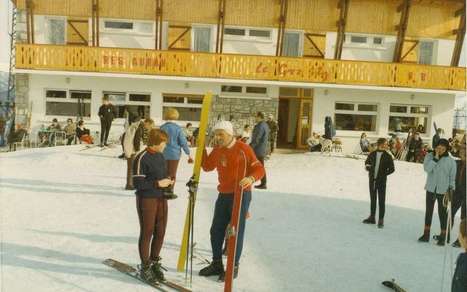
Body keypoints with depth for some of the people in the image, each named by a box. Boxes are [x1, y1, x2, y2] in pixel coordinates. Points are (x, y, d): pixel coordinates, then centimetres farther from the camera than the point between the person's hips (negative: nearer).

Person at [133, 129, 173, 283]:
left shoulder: (161, 156, 9)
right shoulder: (142, 158, -16)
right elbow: (137, 183, -19)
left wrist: (167, 181, -1)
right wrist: (158, 183, -19)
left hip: (161, 198, 7)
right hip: (147, 199, -7)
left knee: (160, 232, 11)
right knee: (147, 233, 5)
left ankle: (155, 261, 30)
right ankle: (145, 266, 20)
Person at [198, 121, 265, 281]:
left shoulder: (243, 148, -12)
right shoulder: (217, 150, 6)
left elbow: (259, 168, -11)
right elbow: (207, 166, 13)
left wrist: (251, 178, -31)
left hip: (241, 195, -6)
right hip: (223, 195, 7)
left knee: (236, 231, 2)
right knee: (216, 230, 12)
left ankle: (234, 267, 17)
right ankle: (217, 264, 29)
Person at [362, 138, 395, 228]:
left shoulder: (388, 156, -4)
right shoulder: (372, 154, 4)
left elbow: (391, 169, -2)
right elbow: (367, 162, 19)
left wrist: (383, 174, -12)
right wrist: (368, 167, -1)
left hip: (381, 181, -3)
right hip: (372, 179, 3)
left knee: (381, 200, -1)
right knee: (372, 199, 13)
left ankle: (381, 220, 7)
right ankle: (372, 217, 25)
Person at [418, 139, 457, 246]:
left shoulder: (451, 161, -5)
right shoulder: (429, 156, -2)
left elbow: (453, 177, 0)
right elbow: (427, 169, -17)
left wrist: (451, 188, -8)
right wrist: (436, 157, -19)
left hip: (443, 190, -2)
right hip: (431, 189, 2)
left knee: (442, 213, 2)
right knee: (429, 211, 12)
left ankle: (442, 237, 12)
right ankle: (426, 234, 23)